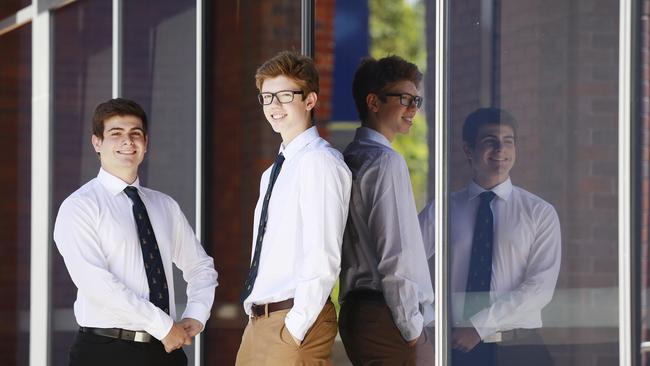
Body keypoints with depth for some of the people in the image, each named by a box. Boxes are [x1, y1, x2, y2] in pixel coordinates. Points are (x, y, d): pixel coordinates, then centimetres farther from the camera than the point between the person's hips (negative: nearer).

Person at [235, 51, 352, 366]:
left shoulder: (320, 163, -10)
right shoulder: (272, 173, 18)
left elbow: (324, 258, -17)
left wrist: (295, 328, -17)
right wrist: (255, 316, 11)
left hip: (295, 326, -9)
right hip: (259, 321, 9)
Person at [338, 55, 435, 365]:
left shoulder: (349, 160, 15)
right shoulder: (387, 162, -12)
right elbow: (395, 256, -18)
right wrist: (411, 327, -12)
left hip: (355, 309, 9)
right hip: (388, 319, -9)